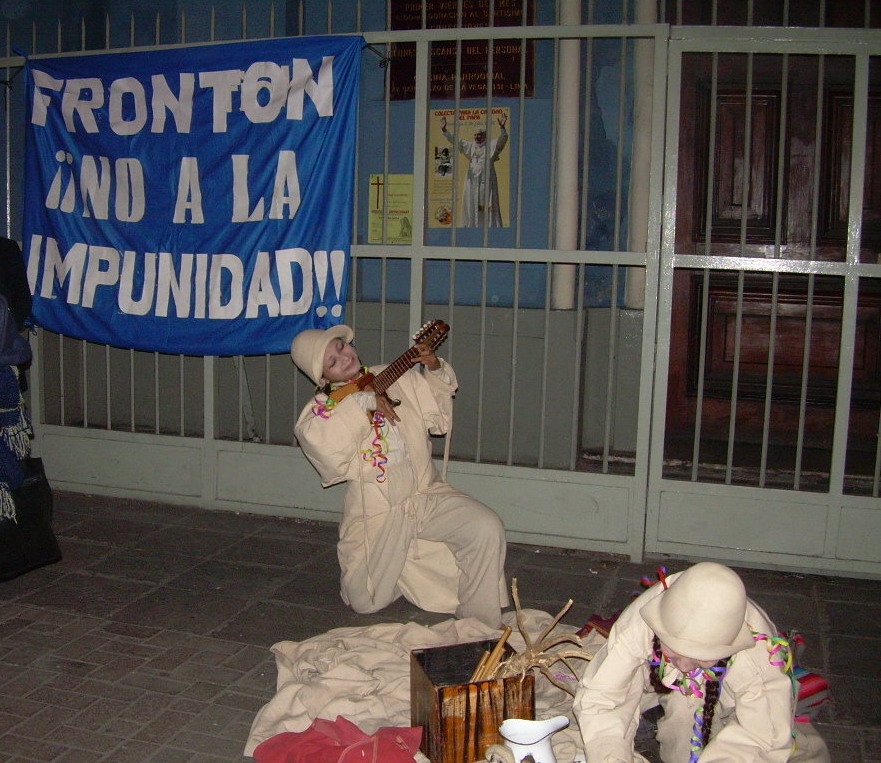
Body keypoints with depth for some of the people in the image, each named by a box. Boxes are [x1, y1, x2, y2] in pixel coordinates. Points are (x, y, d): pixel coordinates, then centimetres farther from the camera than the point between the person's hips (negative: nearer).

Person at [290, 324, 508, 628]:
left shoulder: (399, 378, 7)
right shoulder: (321, 409, -2)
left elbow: (438, 418, 14)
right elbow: (324, 446, -25)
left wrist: (435, 371, -1)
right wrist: (363, 401, -20)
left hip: (428, 495, 2)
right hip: (377, 514, -1)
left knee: (486, 527, -23)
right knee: (365, 603, 4)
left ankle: (480, 624, -5)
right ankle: (391, 564, 38)